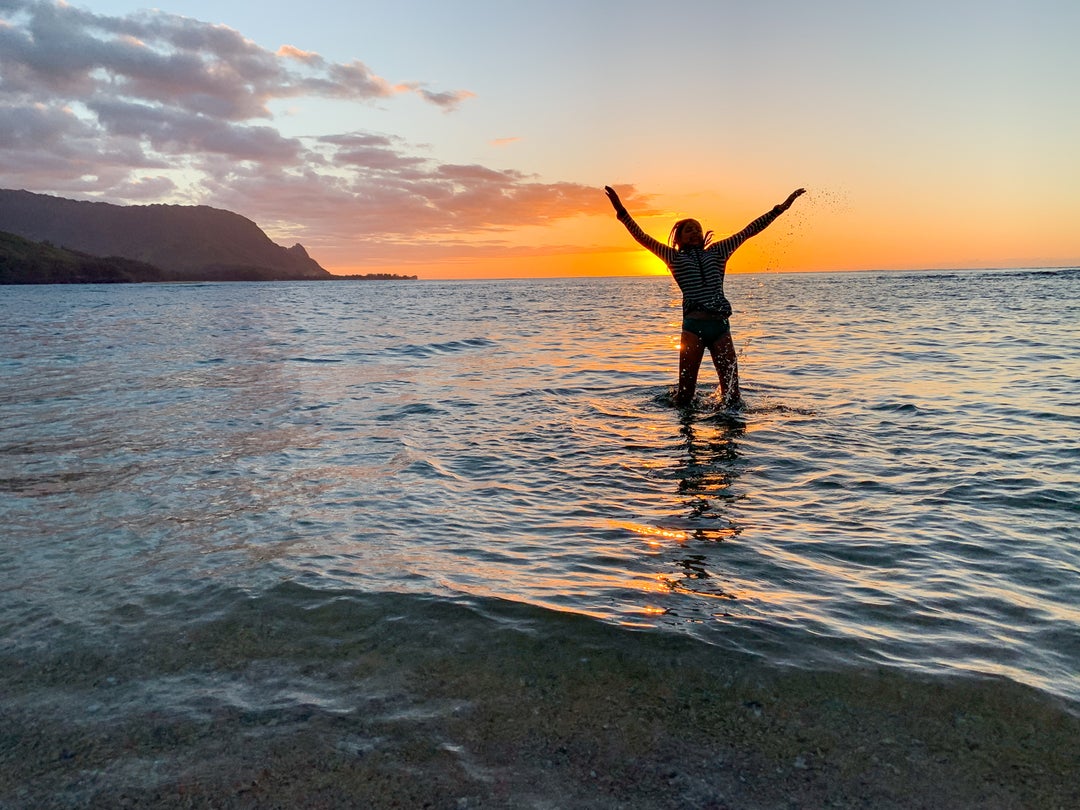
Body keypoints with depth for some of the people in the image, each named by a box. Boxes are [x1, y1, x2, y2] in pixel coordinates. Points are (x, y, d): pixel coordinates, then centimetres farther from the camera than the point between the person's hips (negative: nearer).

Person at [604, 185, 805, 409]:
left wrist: (780, 208, 20)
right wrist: (621, 211, -8)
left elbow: (748, 231, 21)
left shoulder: (716, 253, 20)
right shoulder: (675, 257, 12)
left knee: (732, 391, -1)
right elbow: (642, 237, 4)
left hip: (721, 326, 3)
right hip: (693, 326, -3)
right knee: (686, 391, -3)